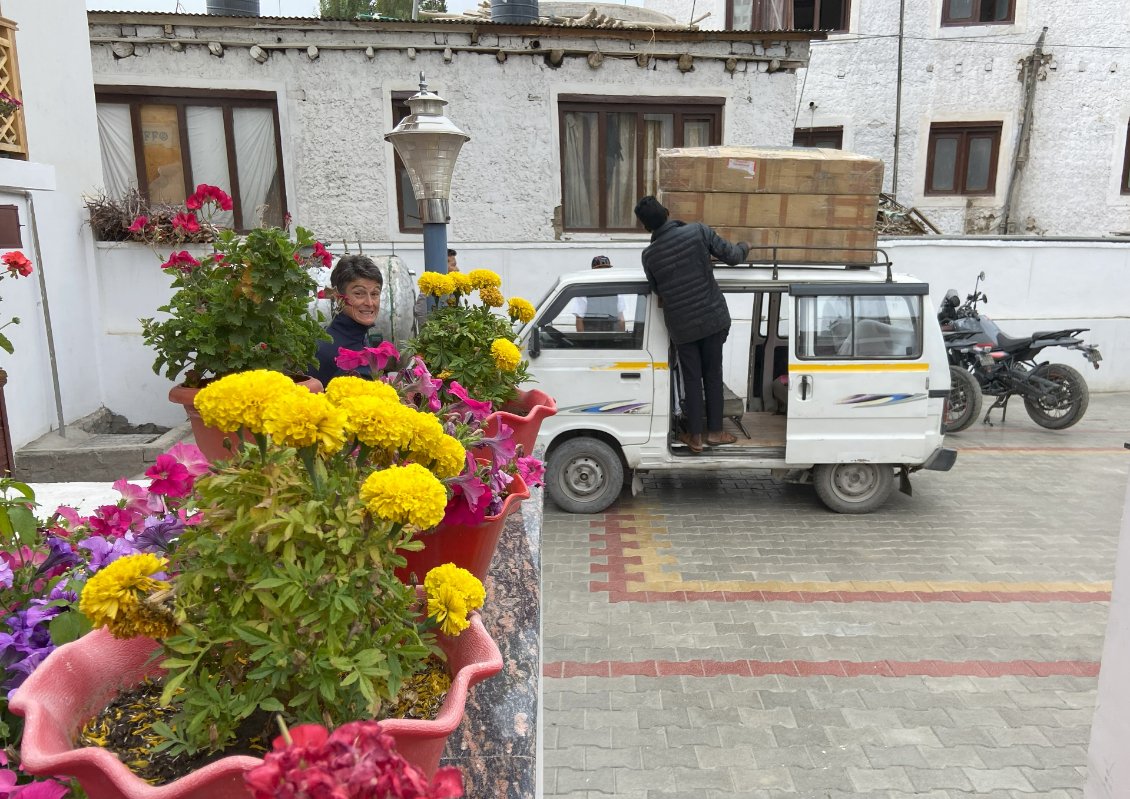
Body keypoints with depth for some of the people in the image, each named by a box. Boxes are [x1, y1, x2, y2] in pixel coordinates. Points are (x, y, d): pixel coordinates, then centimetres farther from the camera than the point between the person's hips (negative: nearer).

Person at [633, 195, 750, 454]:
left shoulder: (649, 255, -7)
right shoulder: (698, 231, -10)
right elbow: (731, 256, -4)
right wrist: (744, 247, 19)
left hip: (681, 325, 0)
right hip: (713, 318, 0)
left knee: (691, 378, 12)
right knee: (713, 375, 13)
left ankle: (695, 435, 18)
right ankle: (714, 432, 22)